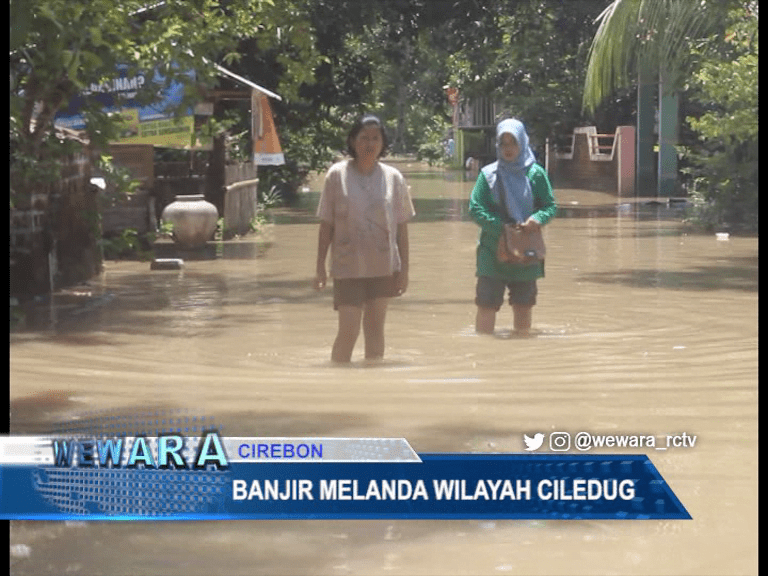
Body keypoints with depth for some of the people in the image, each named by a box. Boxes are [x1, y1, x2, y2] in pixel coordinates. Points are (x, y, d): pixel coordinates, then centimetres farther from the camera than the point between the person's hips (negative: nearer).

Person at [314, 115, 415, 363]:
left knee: (375, 328, 9)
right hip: (348, 265, -2)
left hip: (383, 265, 2)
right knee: (348, 331, -7)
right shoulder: (337, 174, -3)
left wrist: (404, 268, 2)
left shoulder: (393, 178, 3)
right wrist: (320, 267, -1)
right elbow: (326, 224, 0)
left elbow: (401, 226, 6)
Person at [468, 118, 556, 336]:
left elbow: (551, 206, 5)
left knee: (523, 305, 9)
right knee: (487, 304, -6)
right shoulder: (488, 174, 0)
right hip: (493, 250, -1)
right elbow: (475, 208, -4)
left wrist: (538, 218, -17)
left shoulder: (536, 174, 2)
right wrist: (501, 227, -15)